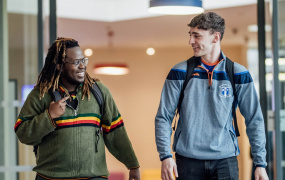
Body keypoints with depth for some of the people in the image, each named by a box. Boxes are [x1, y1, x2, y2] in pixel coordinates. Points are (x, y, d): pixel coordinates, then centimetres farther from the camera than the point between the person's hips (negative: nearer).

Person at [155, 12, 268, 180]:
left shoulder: (238, 74, 1)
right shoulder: (180, 73, 1)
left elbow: (255, 121, 5)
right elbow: (163, 118, 2)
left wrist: (260, 164, 0)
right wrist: (165, 155, -10)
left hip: (225, 160, 0)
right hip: (188, 161, 0)